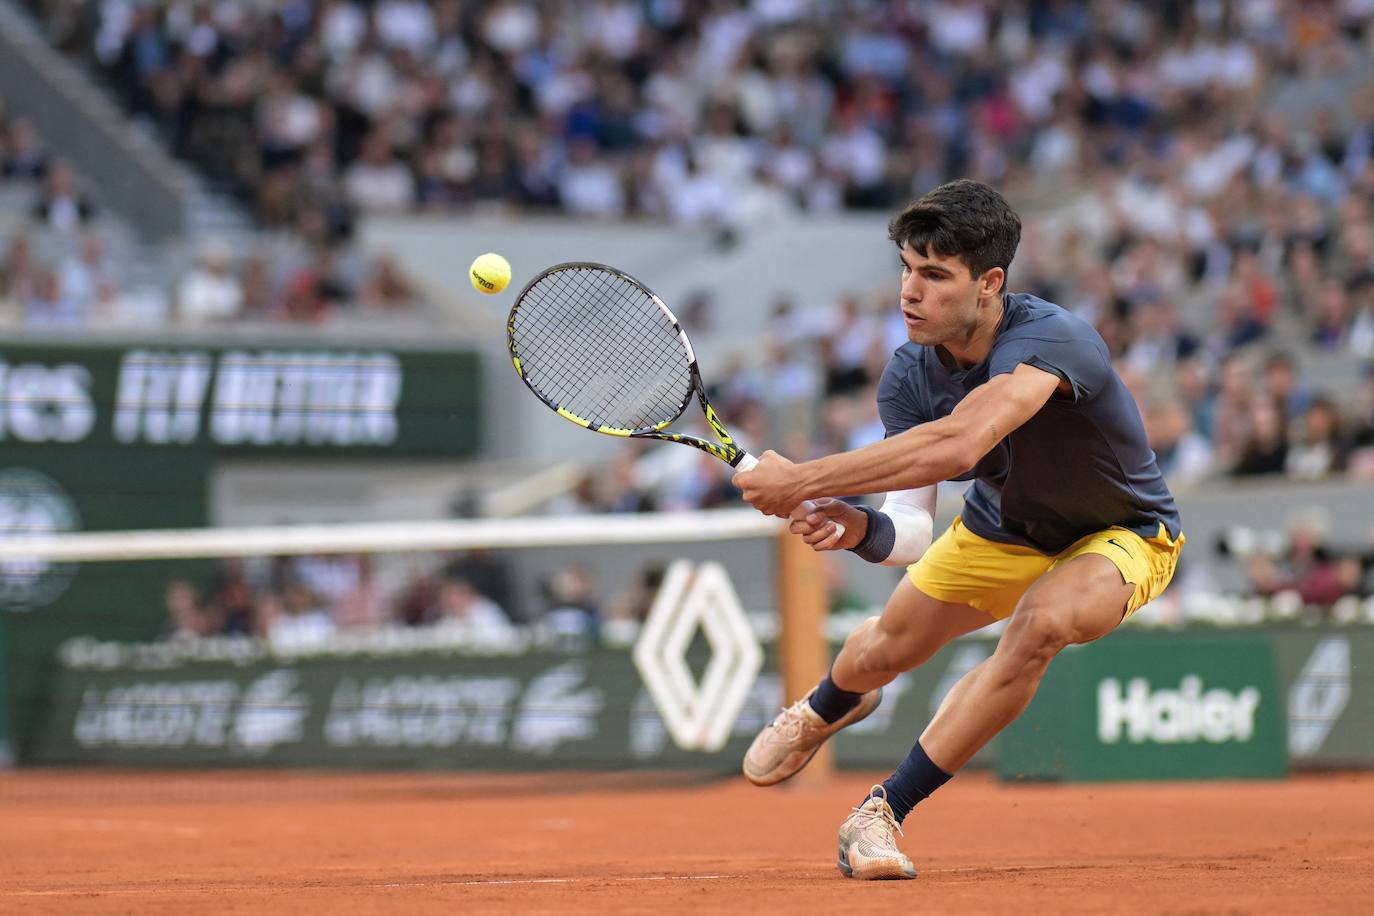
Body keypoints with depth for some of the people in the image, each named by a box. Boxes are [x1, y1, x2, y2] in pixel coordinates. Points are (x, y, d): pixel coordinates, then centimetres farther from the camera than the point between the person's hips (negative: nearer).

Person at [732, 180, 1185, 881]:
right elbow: (913, 532, -23)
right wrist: (860, 528, -48)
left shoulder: (1049, 339, -40)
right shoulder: (908, 377, -20)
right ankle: (826, 708, 57)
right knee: (887, 649, 15)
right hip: (1004, 528, 6)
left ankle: (882, 812, -21)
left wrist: (802, 481, -55)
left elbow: (956, 445, -56)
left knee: (1042, 622, -34)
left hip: (1120, 536, -6)